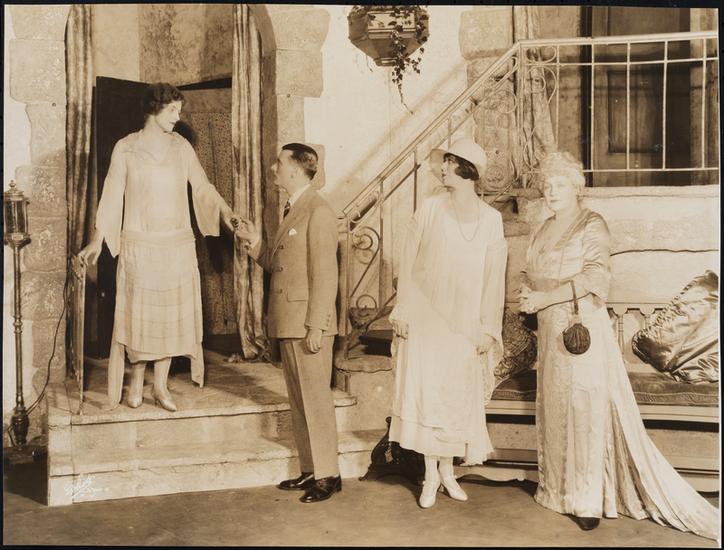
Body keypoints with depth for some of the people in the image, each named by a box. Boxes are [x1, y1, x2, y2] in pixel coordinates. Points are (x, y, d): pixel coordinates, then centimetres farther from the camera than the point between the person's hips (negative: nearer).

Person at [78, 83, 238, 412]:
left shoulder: (181, 147, 7)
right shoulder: (125, 148, 0)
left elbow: (202, 187, 9)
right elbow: (112, 196, 0)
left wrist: (225, 213, -8)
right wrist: (98, 239, -5)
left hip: (177, 245, 3)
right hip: (139, 245, -3)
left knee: (172, 313, 4)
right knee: (138, 313, 0)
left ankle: (160, 387, 15)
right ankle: (136, 382, 17)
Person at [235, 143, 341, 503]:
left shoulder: (318, 212, -12)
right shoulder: (292, 210, 17)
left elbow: (324, 275, -17)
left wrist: (316, 326, -19)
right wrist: (256, 243, 6)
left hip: (308, 325, -9)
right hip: (288, 324, 9)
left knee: (316, 400, -1)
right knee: (299, 402, 14)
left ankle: (328, 475, 10)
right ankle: (310, 470, 24)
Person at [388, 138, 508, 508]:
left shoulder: (491, 219, 1)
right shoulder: (430, 208, -1)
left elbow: (494, 279, 2)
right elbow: (408, 262, 0)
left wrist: (487, 328, -1)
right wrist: (402, 311, -4)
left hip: (464, 323, 1)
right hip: (425, 317, -1)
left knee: (458, 396, 8)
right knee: (425, 391, -1)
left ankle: (447, 470, 24)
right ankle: (430, 474, 12)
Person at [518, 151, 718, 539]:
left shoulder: (592, 226, -6)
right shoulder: (545, 230, 16)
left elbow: (596, 276, -18)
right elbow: (531, 273, 20)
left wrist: (545, 297, -19)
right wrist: (527, 294, -3)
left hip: (581, 327, -7)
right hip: (550, 330, 7)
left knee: (584, 410, -4)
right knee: (554, 409, 9)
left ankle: (587, 500, 3)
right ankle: (560, 486, 20)